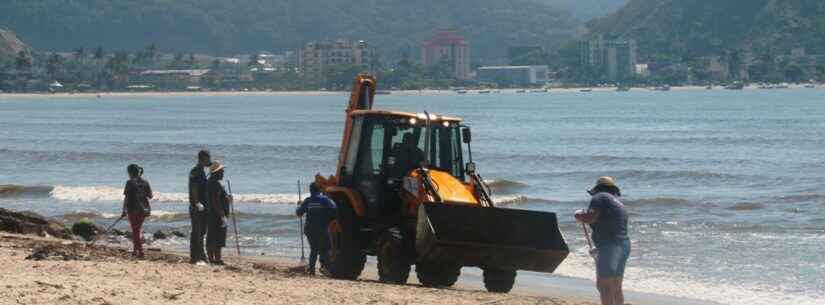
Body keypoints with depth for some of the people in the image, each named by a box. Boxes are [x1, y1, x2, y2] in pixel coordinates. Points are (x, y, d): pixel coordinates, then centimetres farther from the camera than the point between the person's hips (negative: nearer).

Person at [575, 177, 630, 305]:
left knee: (604, 287, -10)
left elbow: (590, 217, -20)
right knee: (616, 288, 14)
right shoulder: (618, 203, 22)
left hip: (610, 247, -10)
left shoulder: (601, 198, -5)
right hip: (623, 246, 10)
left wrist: (578, 215, 1)